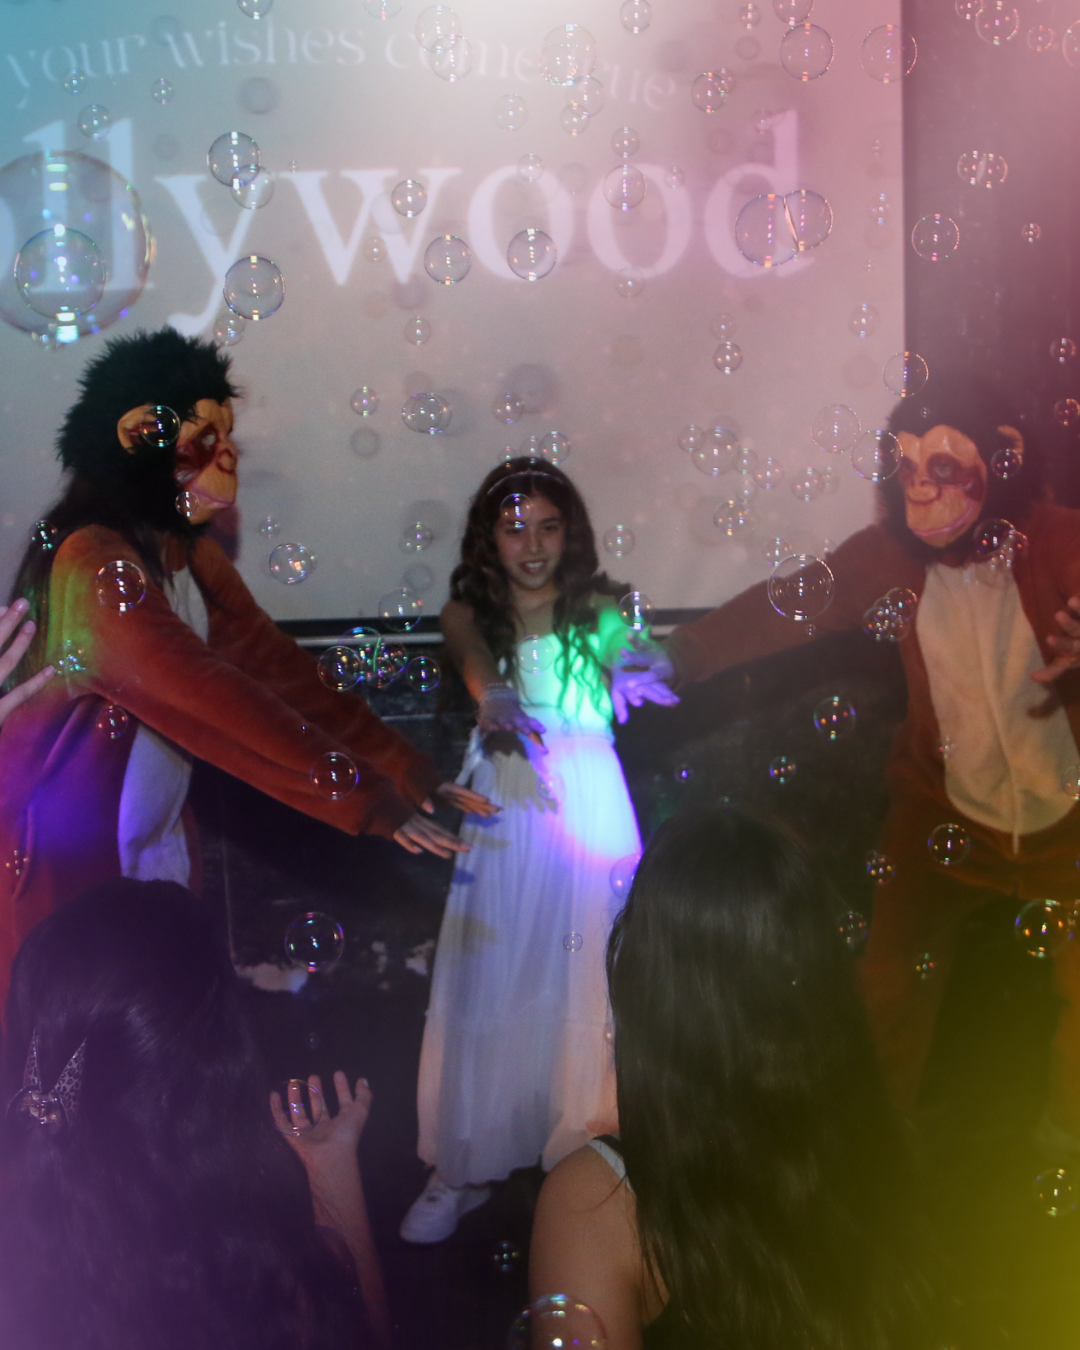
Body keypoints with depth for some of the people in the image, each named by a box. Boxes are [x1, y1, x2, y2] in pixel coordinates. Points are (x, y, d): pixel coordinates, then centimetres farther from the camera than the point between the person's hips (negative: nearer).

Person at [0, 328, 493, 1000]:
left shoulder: (191, 554, 6)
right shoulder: (96, 562, -23)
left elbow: (276, 665, 2)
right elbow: (213, 700, -30)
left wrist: (410, 770, -6)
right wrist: (370, 798, -31)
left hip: (160, 847, 8)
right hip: (70, 866, -8)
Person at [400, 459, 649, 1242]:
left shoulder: (598, 613, 5)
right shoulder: (472, 611, 4)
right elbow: (471, 656, -19)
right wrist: (492, 695, -41)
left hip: (587, 806, -1)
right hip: (501, 816, 1)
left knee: (583, 982, 1)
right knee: (486, 985, 3)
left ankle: (584, 1150, 16)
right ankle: (466, 1167, 14)